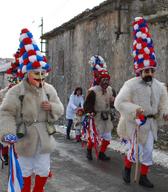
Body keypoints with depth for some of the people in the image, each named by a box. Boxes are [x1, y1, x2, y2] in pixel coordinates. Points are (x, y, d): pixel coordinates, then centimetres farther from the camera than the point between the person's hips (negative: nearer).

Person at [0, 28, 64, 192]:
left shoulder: (49, 89, 0)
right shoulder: (16, 91, -15)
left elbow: (60, 109, 8)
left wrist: (51, 107, -15)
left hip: (44, 138, 4)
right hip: (24, 138, -4)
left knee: (43, 170, 16)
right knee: (25, 171, 13)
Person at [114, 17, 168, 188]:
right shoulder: (131, 84, -15)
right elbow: (119, 102, -20)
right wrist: (135, 109, -33)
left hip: (150, 123, 5)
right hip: (134, 122, -5)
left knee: (148, 151, 9)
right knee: (135, 150, 2)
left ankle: (143, 177, 24)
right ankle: (127, 168, 31)